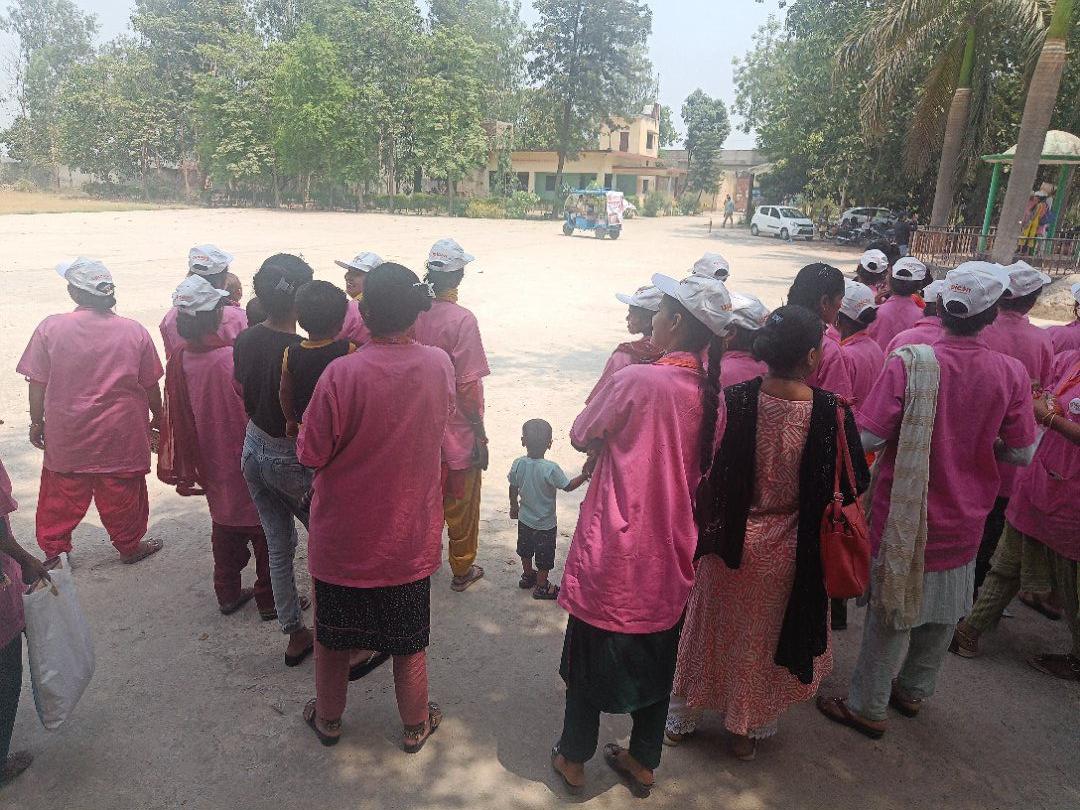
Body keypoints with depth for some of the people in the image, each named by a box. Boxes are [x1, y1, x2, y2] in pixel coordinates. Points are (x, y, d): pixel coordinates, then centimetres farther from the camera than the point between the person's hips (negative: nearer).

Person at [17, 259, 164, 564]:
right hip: (121, 436, 0)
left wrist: (36, 422, 8)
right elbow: (150, 384, -2)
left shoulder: (51, 327, -11)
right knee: (121, 494, 14)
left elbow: (37, 384, -5)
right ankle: (129, 546, 29)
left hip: (67, 437, 0)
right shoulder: (134, 330, -9)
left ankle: (54, 551, 31)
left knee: (61, 497, 17)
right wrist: (157, 417, 13)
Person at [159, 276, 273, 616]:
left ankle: (228, 594, 34)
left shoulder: (180, 360, -5)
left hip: (214, 468, 7)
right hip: (246, 469, -7)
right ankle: (269, 598, 21)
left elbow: (177, 414, 6)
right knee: (264, 531, 9)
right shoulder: (232, 360, -26)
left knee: (225, 530, 22)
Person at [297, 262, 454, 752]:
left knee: (332, 636, 22)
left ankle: (328, 719, 43)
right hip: (410, 534, 2)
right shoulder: (440, 367, -12)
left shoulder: (341, 373, -23)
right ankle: (415, 726, 39)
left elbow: (311, 455, -14)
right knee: (409, 639, 21)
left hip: (343, 535, -2)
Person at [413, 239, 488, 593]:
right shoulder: (461, 319, -20)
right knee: (461, 504, 13)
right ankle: (462, 570, 28)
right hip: (457, 431, -5)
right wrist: (480, 435, -10)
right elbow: (469, 386, -20)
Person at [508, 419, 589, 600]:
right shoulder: (551, 469, -30)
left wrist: (514, 506, 15)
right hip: (545, 524, -5)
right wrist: (585, 475, -6)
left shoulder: (518, 464, -16)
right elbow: (568, 486, -18)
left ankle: (527, 576, 48)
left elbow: (513, 488, -2)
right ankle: (541, 587, 31)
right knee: (544, 558, 16)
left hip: (524, 519, 5)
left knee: (526, 550, 28)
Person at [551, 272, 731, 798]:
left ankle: (573, 759, 35)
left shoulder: (636, 380, -21)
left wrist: (611, 372, 2)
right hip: (670, 555, 5)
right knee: (657, 658, 21)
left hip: (615, 551, -5)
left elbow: (581, 435, -6)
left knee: (591, 652, 16)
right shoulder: (712, 395, -3)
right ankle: (643, 762, 38)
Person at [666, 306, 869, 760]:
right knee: (766, 637, 23)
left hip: (731, 542, 0)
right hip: (789, 552, 0)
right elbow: (853, 485, -9)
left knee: (710, 627, 22)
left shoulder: (732, 400, -19)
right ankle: (749, 729, 41)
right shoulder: (831, 412, -19)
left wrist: (706, 531, 2)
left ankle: (683, 717, 41)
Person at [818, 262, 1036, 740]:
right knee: (943, 612, 22)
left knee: (892, 610, 10)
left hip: (906, 516, -3)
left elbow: (868, 437, -22)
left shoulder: (909, 363, -21)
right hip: (964, 520, 4)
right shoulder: (1011, 374, -9)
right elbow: (1022, 453, -1)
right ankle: (914, 691, 42)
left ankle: (867, 707, 24)